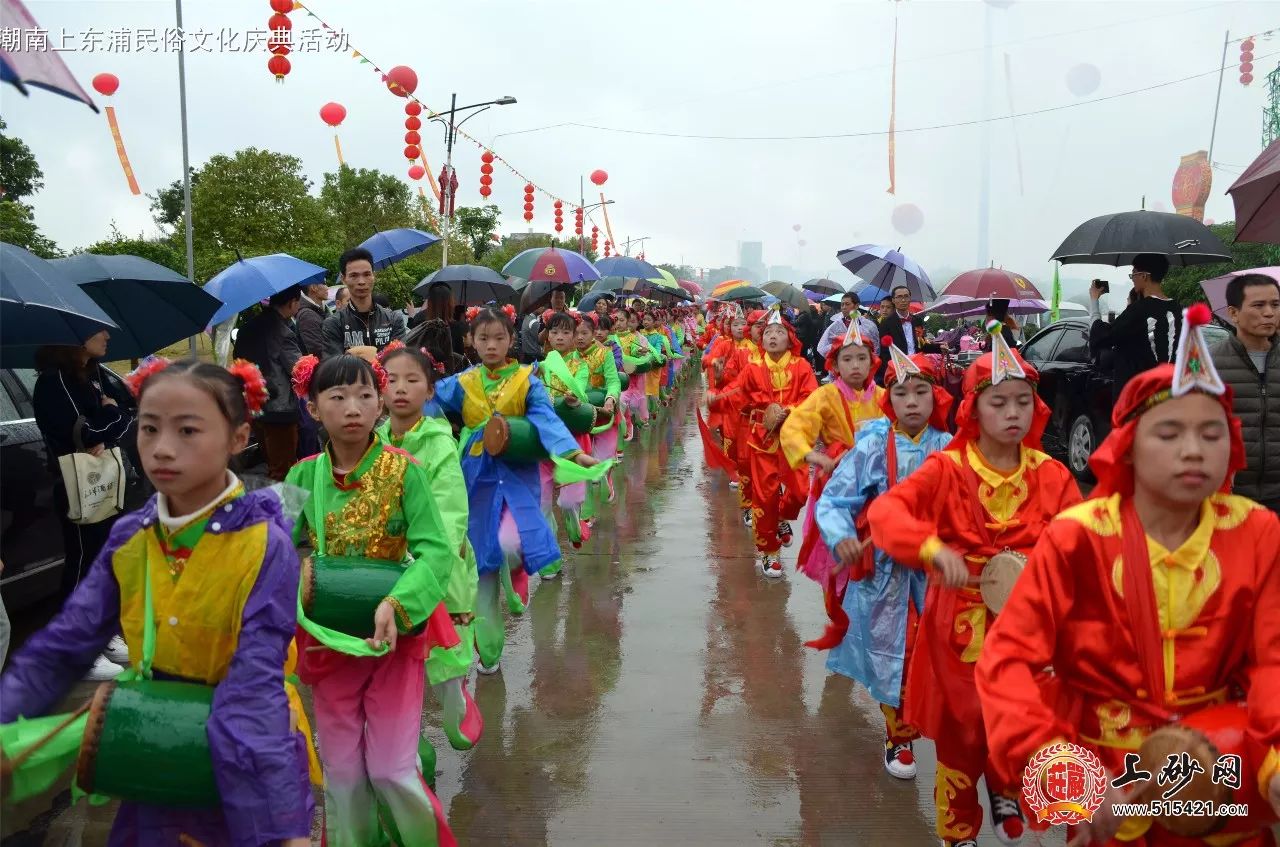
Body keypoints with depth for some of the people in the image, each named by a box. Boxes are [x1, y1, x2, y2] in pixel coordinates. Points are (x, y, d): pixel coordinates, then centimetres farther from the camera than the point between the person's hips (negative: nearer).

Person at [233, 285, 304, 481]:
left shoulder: (249, 326, 8)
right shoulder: (282, 333, -17)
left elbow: (238, 359, 16)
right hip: (279, 410, -8)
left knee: (272, 466, 20)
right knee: (282, 472, 0)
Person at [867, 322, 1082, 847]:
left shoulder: (1052, 476, -1)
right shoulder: (947, 469, -10)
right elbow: (885, 511, -21)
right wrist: (934, 549, -37)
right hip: (960, 622, -2)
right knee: (960, 731, 12)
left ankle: (1008, 801, 49)